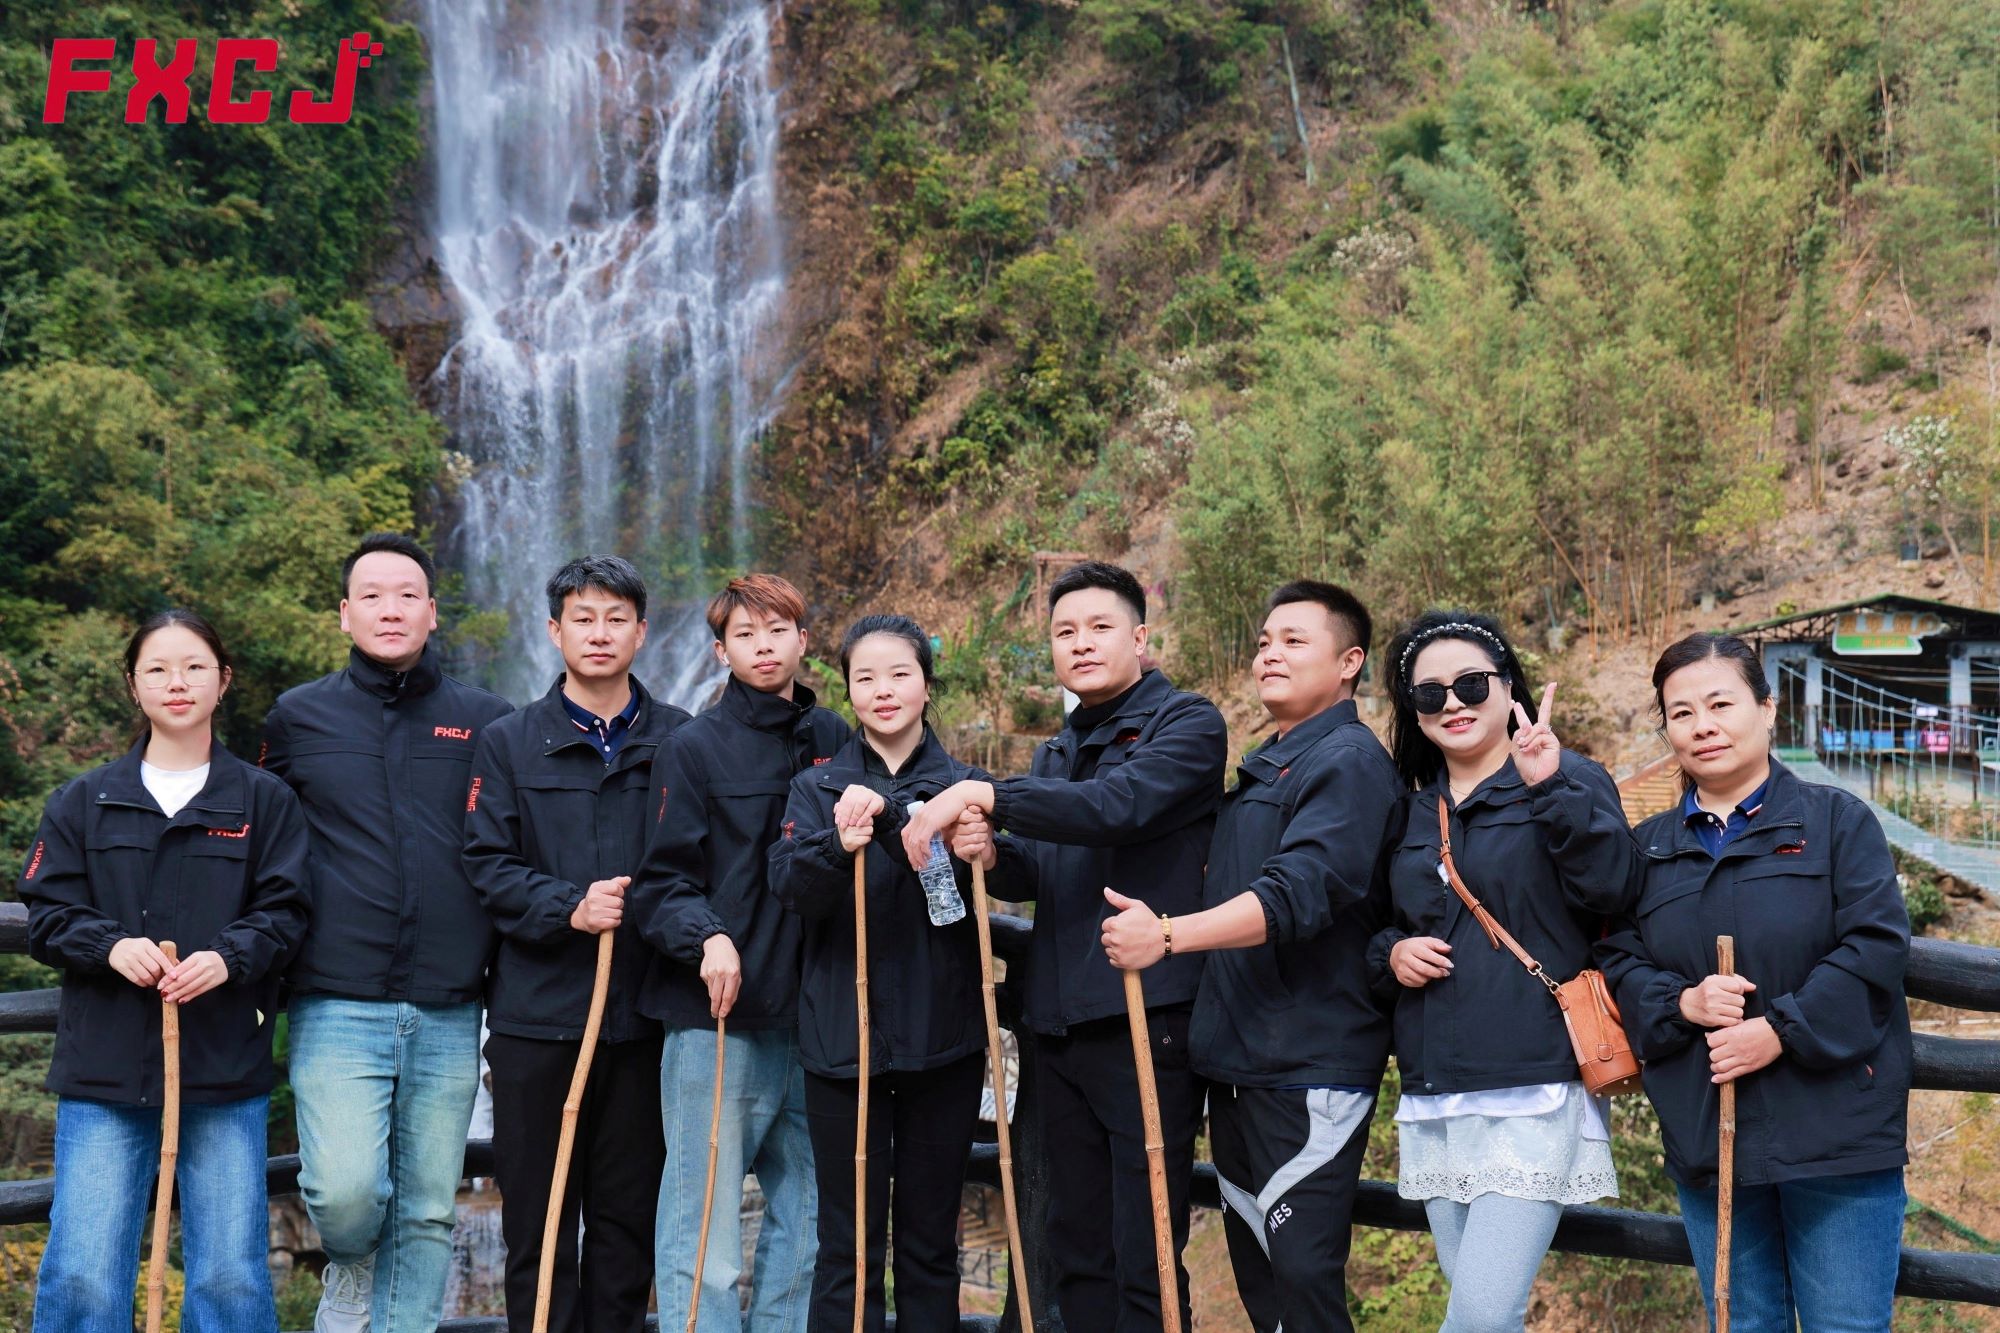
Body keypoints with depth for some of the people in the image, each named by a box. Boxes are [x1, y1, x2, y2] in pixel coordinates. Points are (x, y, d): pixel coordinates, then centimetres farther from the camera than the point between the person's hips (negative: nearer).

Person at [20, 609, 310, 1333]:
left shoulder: (264, 801, 8)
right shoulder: (82, 801, 11)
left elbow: (283, 912, 2)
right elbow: (47, 915, 6)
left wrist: (228, 957, -18)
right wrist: (111, 946, -14)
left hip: (227, 1065, -1)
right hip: (103, 1064, 1)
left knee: (231, 1274, 3)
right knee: (82, 1274, -1)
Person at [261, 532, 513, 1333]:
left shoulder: (487, 723, 7)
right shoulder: (299, 717, 7)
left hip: (447, 1018, 1)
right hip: (338, 1010, -1)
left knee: (427, 1216, 6)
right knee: (346, 1191, -13)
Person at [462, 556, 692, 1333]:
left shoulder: (680, 742, 6)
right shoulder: (509, 744, 6)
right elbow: (486, 863, -3)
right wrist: (569, 908, -17)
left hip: (644, 1012, 1)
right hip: (536, 1012, 0)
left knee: (628, 1213, 10)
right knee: (537, 1215, 6)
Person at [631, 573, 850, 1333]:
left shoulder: (835, 741, 11)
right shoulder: (694, 748, -1)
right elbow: (660, 884, -5)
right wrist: (707, 936, -22)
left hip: (814, 1016, 4)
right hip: (715, 1020, -4)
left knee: (806, 1224, 12)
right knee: (706, 1241, -4)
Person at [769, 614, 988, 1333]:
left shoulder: (962, 785, 5)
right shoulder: (817, 788, 7)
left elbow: (999, 868, -17)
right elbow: (789, 884, -11)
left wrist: (888, 812, -31)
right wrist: (839, 846, -32)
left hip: (942, 1039, 0)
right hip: (843, 1039, 0)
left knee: (931, 1240, 10)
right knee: (848, 1244, 4)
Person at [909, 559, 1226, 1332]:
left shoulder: (1186, 724, -4)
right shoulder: (1060, 751, 20)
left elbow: (1118, 804, -22)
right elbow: (1037, 876, 16)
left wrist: (982, 795, -26)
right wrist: (992, 855, -7)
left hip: (1146, 1021, -7)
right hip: (1059, 1024, 8)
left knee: (1144, 1259, -4)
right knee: (1076, 1249, 14)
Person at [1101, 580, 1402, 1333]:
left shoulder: (1348, 760, -10)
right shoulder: (1262, 769, 18)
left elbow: (1298, 893, -24)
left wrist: (1169, 935, -34)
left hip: (1311, 1067, -9)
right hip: (1238, 1064, 9)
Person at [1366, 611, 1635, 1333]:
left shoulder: (1570, 783, 0)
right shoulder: (1410, 809, 15)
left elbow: (1611, 889, -17)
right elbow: (1374, 927, 24)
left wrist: (1551, 787, -26)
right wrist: (1391, 953, 2)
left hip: (1533, 1093, -6)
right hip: (1433, 1097, 6)